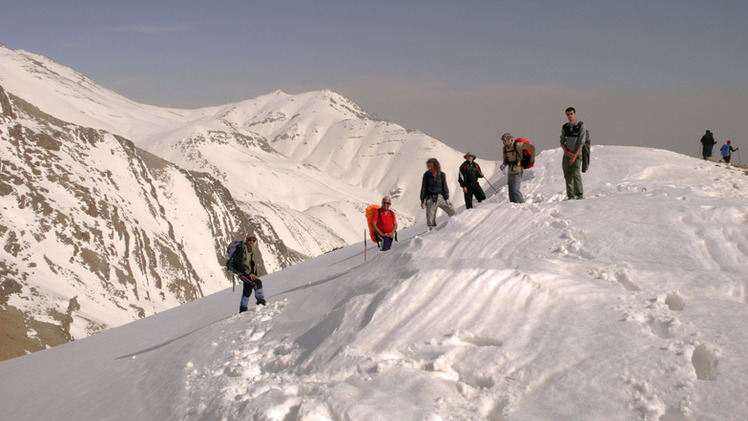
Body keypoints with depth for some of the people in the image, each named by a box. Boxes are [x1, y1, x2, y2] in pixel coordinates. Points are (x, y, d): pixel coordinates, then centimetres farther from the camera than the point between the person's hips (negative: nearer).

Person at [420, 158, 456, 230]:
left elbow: (445, 187, 5)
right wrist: (422, 201, -1)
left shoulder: (442, 175, -1)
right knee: (430, 219, -1)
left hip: (441, 197, 1)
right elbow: (423, 188, 2)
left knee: (453, 213, -4)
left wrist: (447, 199, -1)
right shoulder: (426, 175, -2)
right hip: (430, 199, -1)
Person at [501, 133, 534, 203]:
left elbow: (532, 147, -8)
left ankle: (522, 204, -6)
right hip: (510, 172, 7)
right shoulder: (504, 149, 6)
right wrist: (504, 165, -4)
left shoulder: (517, 145, -14)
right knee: (511, 190, 8)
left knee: (515, 189, -15)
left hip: (517, 171, -7)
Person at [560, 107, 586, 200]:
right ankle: (571, 196, 5)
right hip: (566, 155, 4)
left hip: (577, 154, -4)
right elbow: (562, 142, 8)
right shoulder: (564, 127, 9)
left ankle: (580, 194, -13)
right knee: (567, 175, 0)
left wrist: (575, 156, -15)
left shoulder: (581, 126, -4)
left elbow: (581, 143, -9)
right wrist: (568, 153, -8)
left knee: (575, 173, -18)